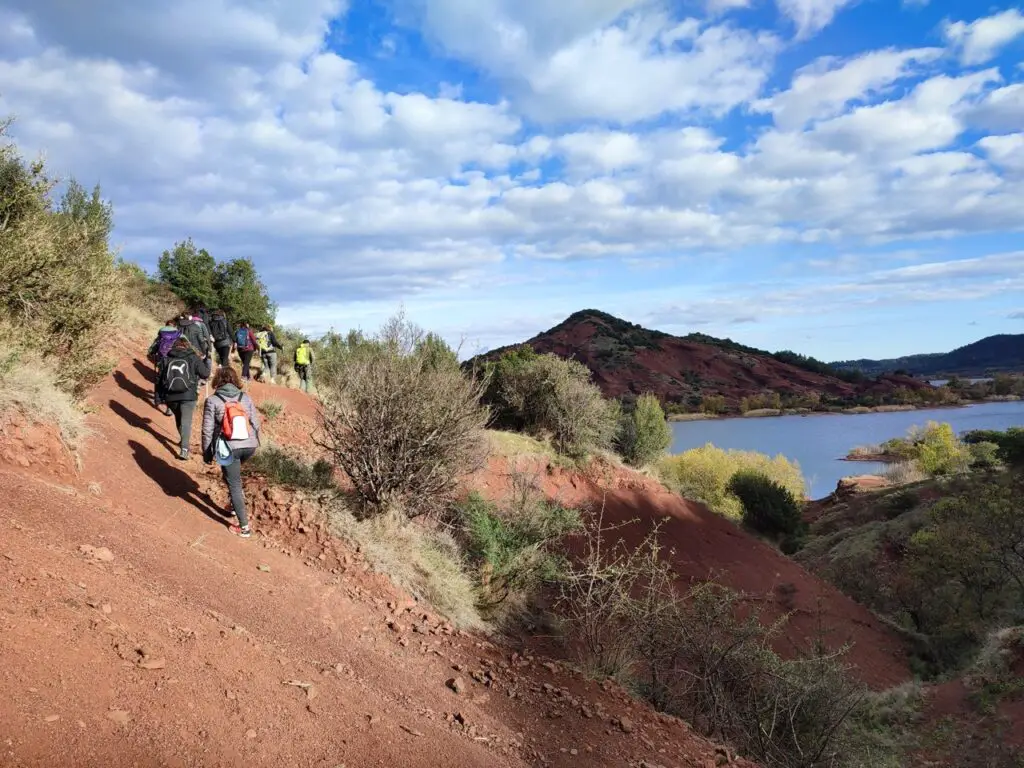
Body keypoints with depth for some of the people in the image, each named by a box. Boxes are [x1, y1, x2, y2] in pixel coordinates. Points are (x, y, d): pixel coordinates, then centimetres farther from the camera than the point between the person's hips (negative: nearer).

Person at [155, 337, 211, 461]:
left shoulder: (166, 359, 8)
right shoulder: (194, 358, -1)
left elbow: (159, 380, 8)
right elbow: (205, 374, 3)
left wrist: (158, 399, 13)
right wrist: (207, 362, 21)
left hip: (171, 397, 3)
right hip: (188, 396, -3)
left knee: (178, 419, 24)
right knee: (186, 421, -6)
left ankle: (183, 440, 42)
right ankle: (184, 449, -18)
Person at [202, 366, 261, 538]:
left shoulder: (212, 400, -1)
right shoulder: (245, 398, 8)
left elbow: (208, 430, -2)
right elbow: (256, 423, 9)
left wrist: (207, 454, 7)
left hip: (229, 448, -4)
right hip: (249, 446, 4)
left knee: (234, 485, 7)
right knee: (234, 476, 33)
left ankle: (244, 527, 10)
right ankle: (236, 504, 33)